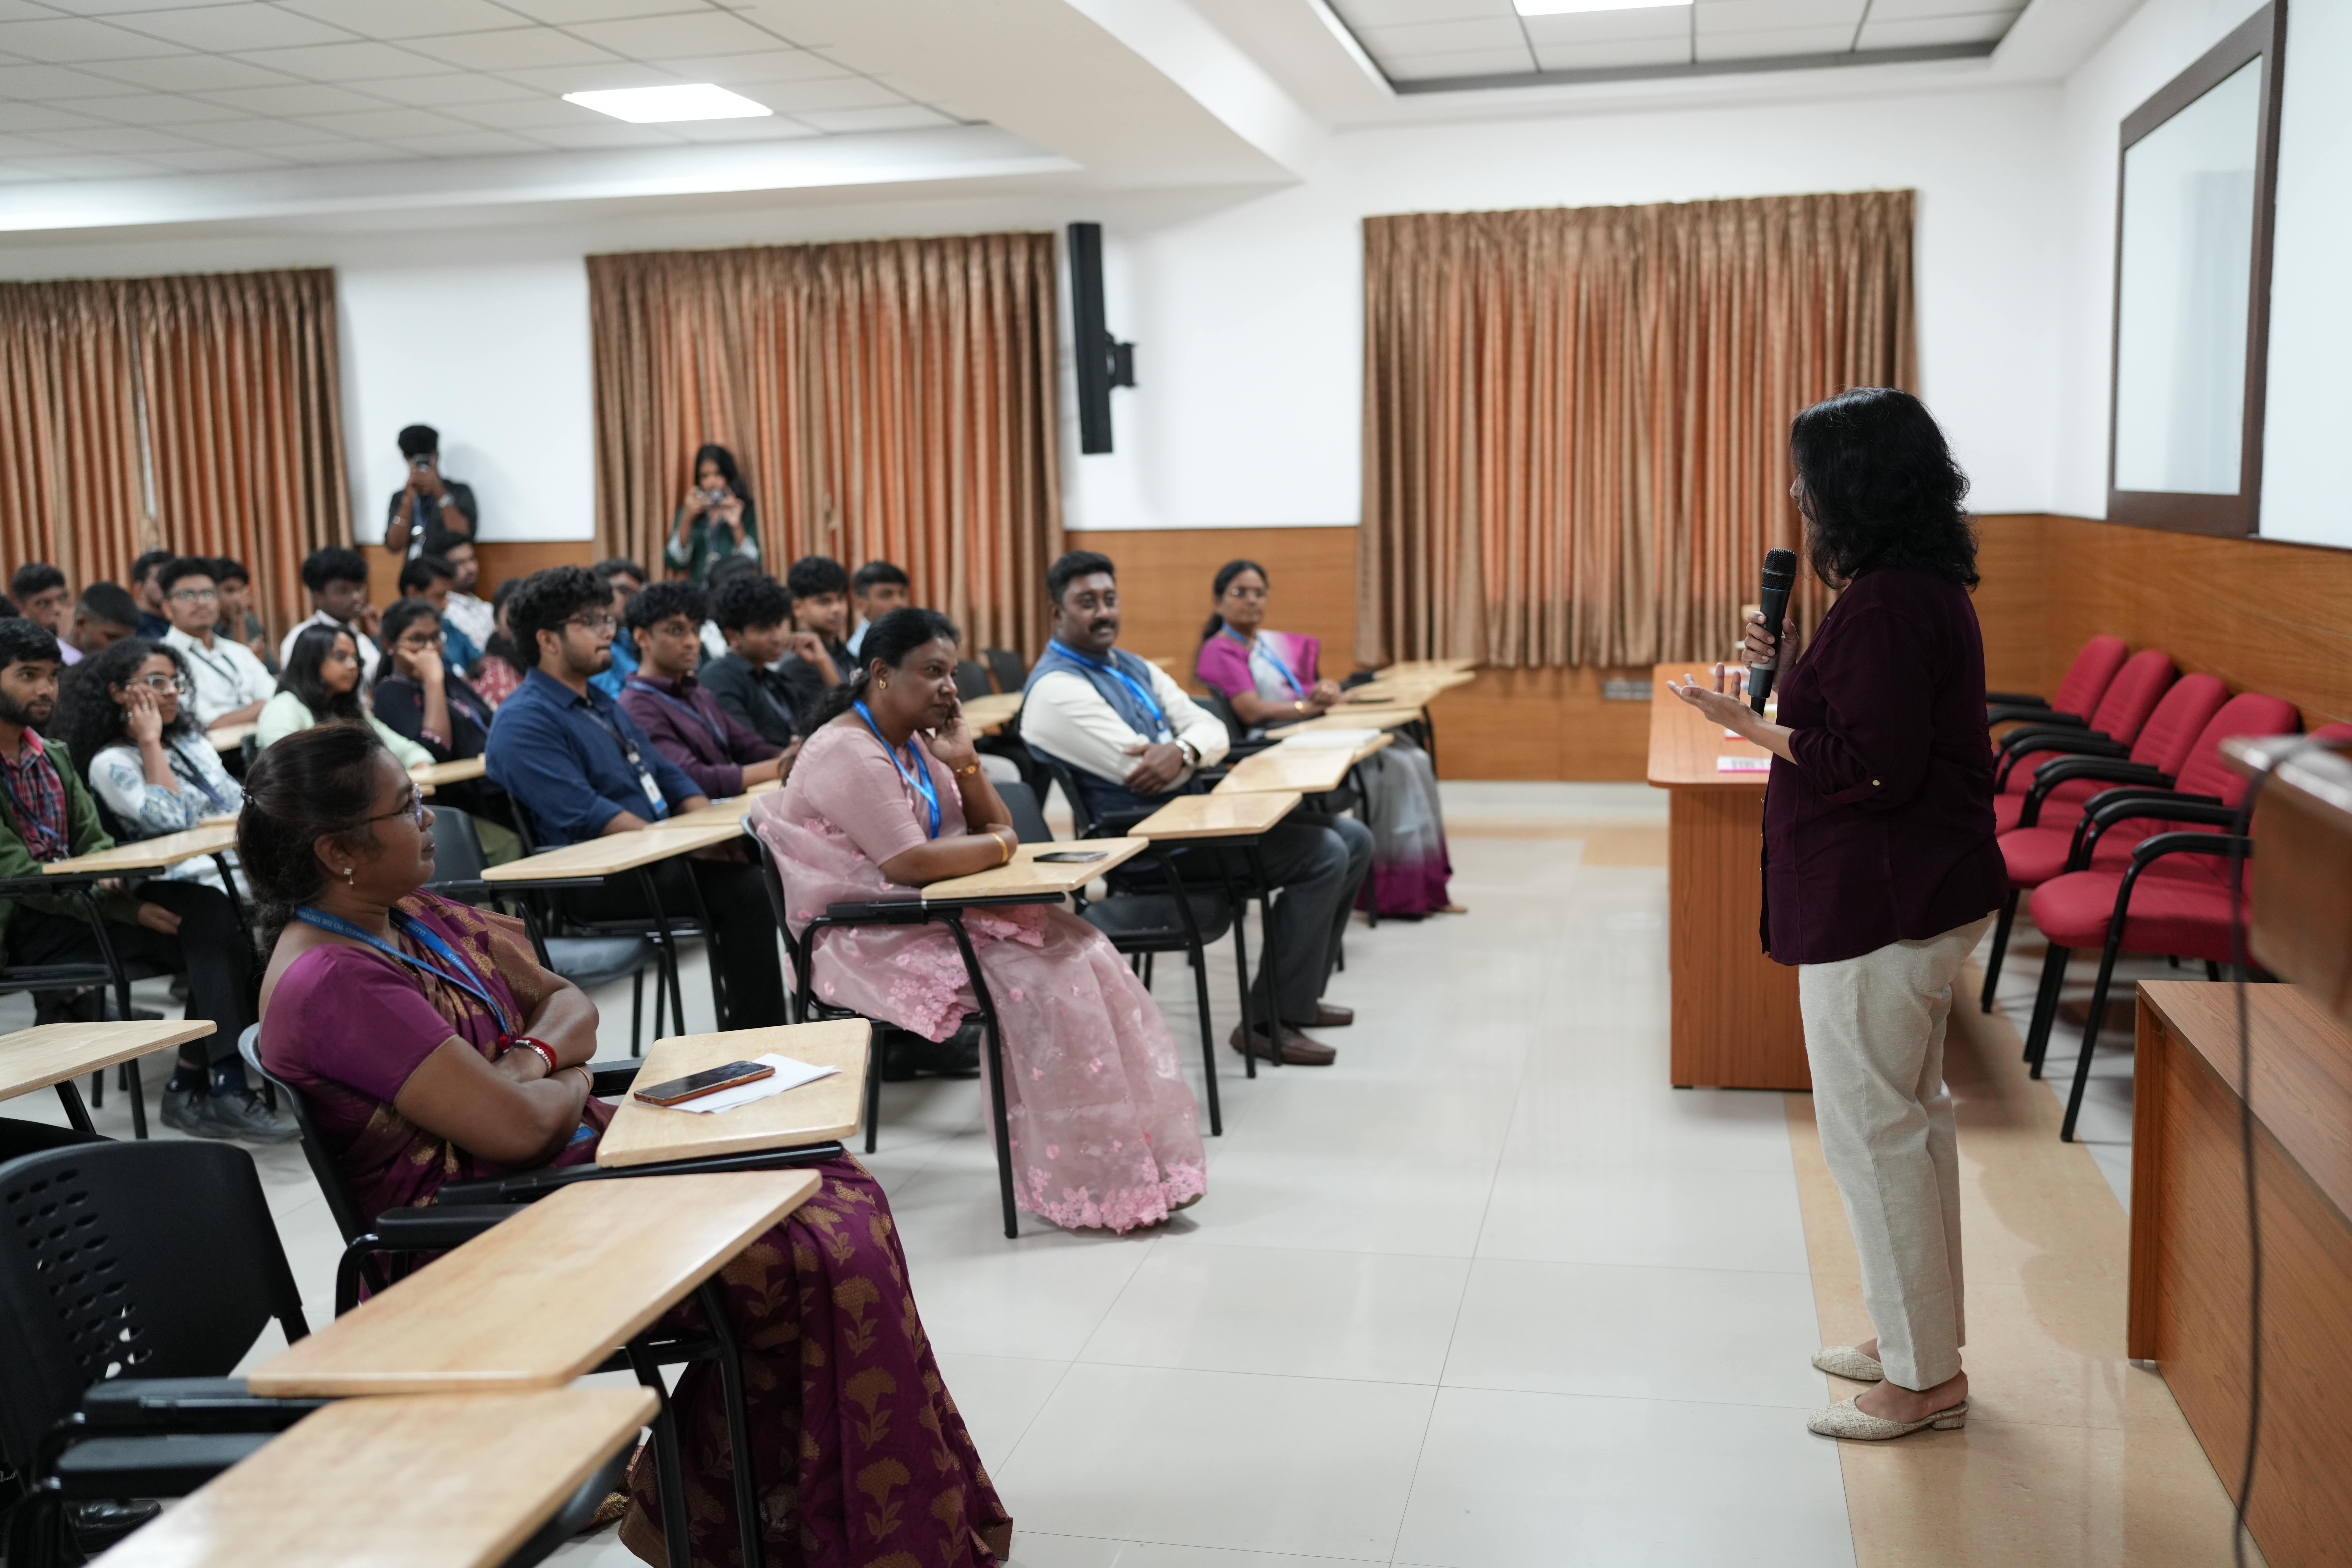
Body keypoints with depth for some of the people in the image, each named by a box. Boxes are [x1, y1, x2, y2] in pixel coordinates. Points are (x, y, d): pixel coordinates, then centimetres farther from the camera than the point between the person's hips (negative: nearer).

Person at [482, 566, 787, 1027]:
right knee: (746, 889, -25)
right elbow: (585, 815, -20)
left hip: (656, 861, 9)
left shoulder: (603, 706, 22)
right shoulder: (525, 721, -9)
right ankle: (753, 1038, -16)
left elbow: (669, 776, 20)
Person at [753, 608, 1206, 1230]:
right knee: (1035, 982, -23)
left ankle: (1136, 1164, -11)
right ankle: (1081, 1184, -13)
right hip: (867, 940, -9)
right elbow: (910, 863, -25)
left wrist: (964, 761, -3)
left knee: (1080, 954, -11)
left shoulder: (914, 741, 13)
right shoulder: (848, 754, -16)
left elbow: (997, 829, 14)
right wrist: (999, 844, -9)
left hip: (928, 914, 9)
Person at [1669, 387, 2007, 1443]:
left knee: (1870, 1128, -1)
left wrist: (1751, 725, -17)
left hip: (1877, 908, -11)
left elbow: (1869, 767, -25)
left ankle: (1923, 1378, 11)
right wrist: (1790, 670, 10)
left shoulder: (1886, 604, -21)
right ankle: (1920, 1342, 32)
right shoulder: (1924, 588, 12)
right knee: (1911, 1118, 18)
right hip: (1925, 893, 11)